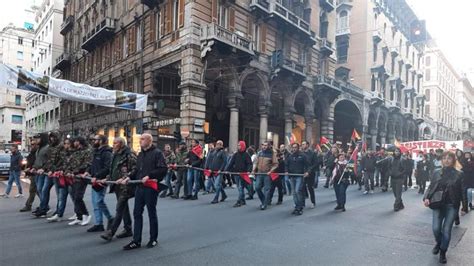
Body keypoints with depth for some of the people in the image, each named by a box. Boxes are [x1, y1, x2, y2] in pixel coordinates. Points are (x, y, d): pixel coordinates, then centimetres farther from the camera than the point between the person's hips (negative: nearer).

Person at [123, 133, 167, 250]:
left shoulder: (157, 153, -9)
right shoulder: (140, 154, 16)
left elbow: (163, 169, -18)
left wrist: (149, 176, -23)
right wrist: (129, 177, 6)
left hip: (151, 188, -7)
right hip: (140, 187, 7)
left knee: (152, 213, 5)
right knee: (137, 213, 8)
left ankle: (153, 239, 21)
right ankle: (136, 241, 18)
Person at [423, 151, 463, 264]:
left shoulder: (457, 175, -3)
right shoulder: (436, 173, 2)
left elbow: (460, 192, 1)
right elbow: (431, 187, 4)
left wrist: (460, 206, 1)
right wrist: (426, 198, -12)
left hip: (451, 206, -1)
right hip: (438, 205, 1)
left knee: (446, 230, 1)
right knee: (436, 228, -5)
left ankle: (443, 252, 22)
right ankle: (439, 243, 28)